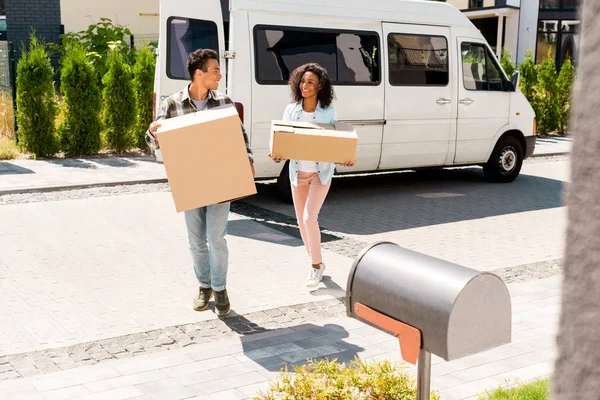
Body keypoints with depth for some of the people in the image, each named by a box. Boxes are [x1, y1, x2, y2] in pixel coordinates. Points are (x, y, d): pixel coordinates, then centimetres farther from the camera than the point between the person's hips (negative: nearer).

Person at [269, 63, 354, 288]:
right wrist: (277, 156, -19)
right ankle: (315, 263, 28)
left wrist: (345, 159, -19)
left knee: (309, 218, -14)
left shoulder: (328, 111, -6)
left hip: (321, 172, -3)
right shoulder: (291, 110, -1)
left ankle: (317, 265, 5)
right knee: (302, 221, 9)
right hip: (298, 172, 4)